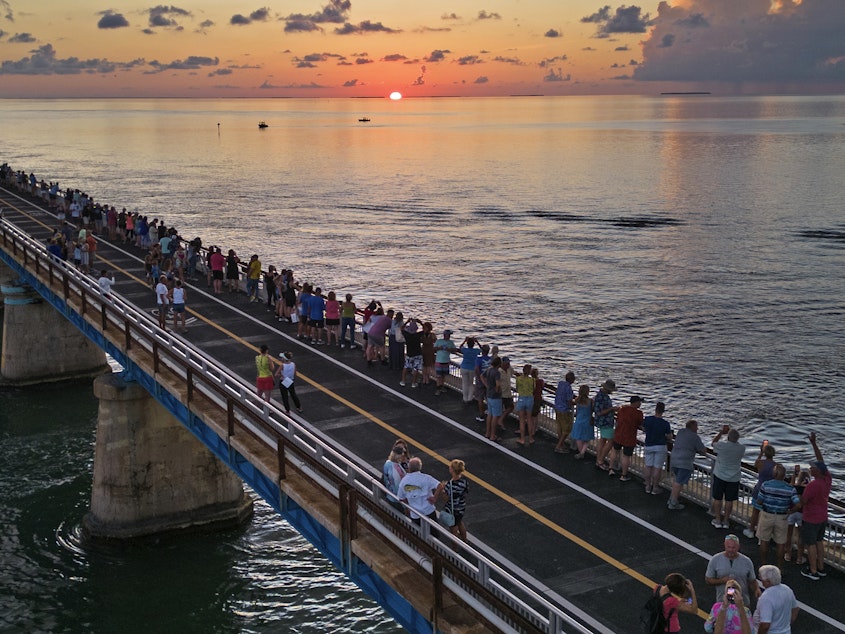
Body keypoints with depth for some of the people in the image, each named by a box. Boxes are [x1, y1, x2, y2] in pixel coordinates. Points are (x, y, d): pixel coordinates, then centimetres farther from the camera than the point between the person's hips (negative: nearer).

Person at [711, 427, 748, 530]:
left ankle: (717, 520, 18)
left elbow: (714, 442, 2)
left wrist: (721, 432, 11)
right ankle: (726, 521, 21)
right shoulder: (741, 448, -12)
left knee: (717, 498, 11)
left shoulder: (722, 445, -20)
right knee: (729, 500, 12)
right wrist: (730, 431, 11)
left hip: (720, 476, -2)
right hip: (734, 478, 2)